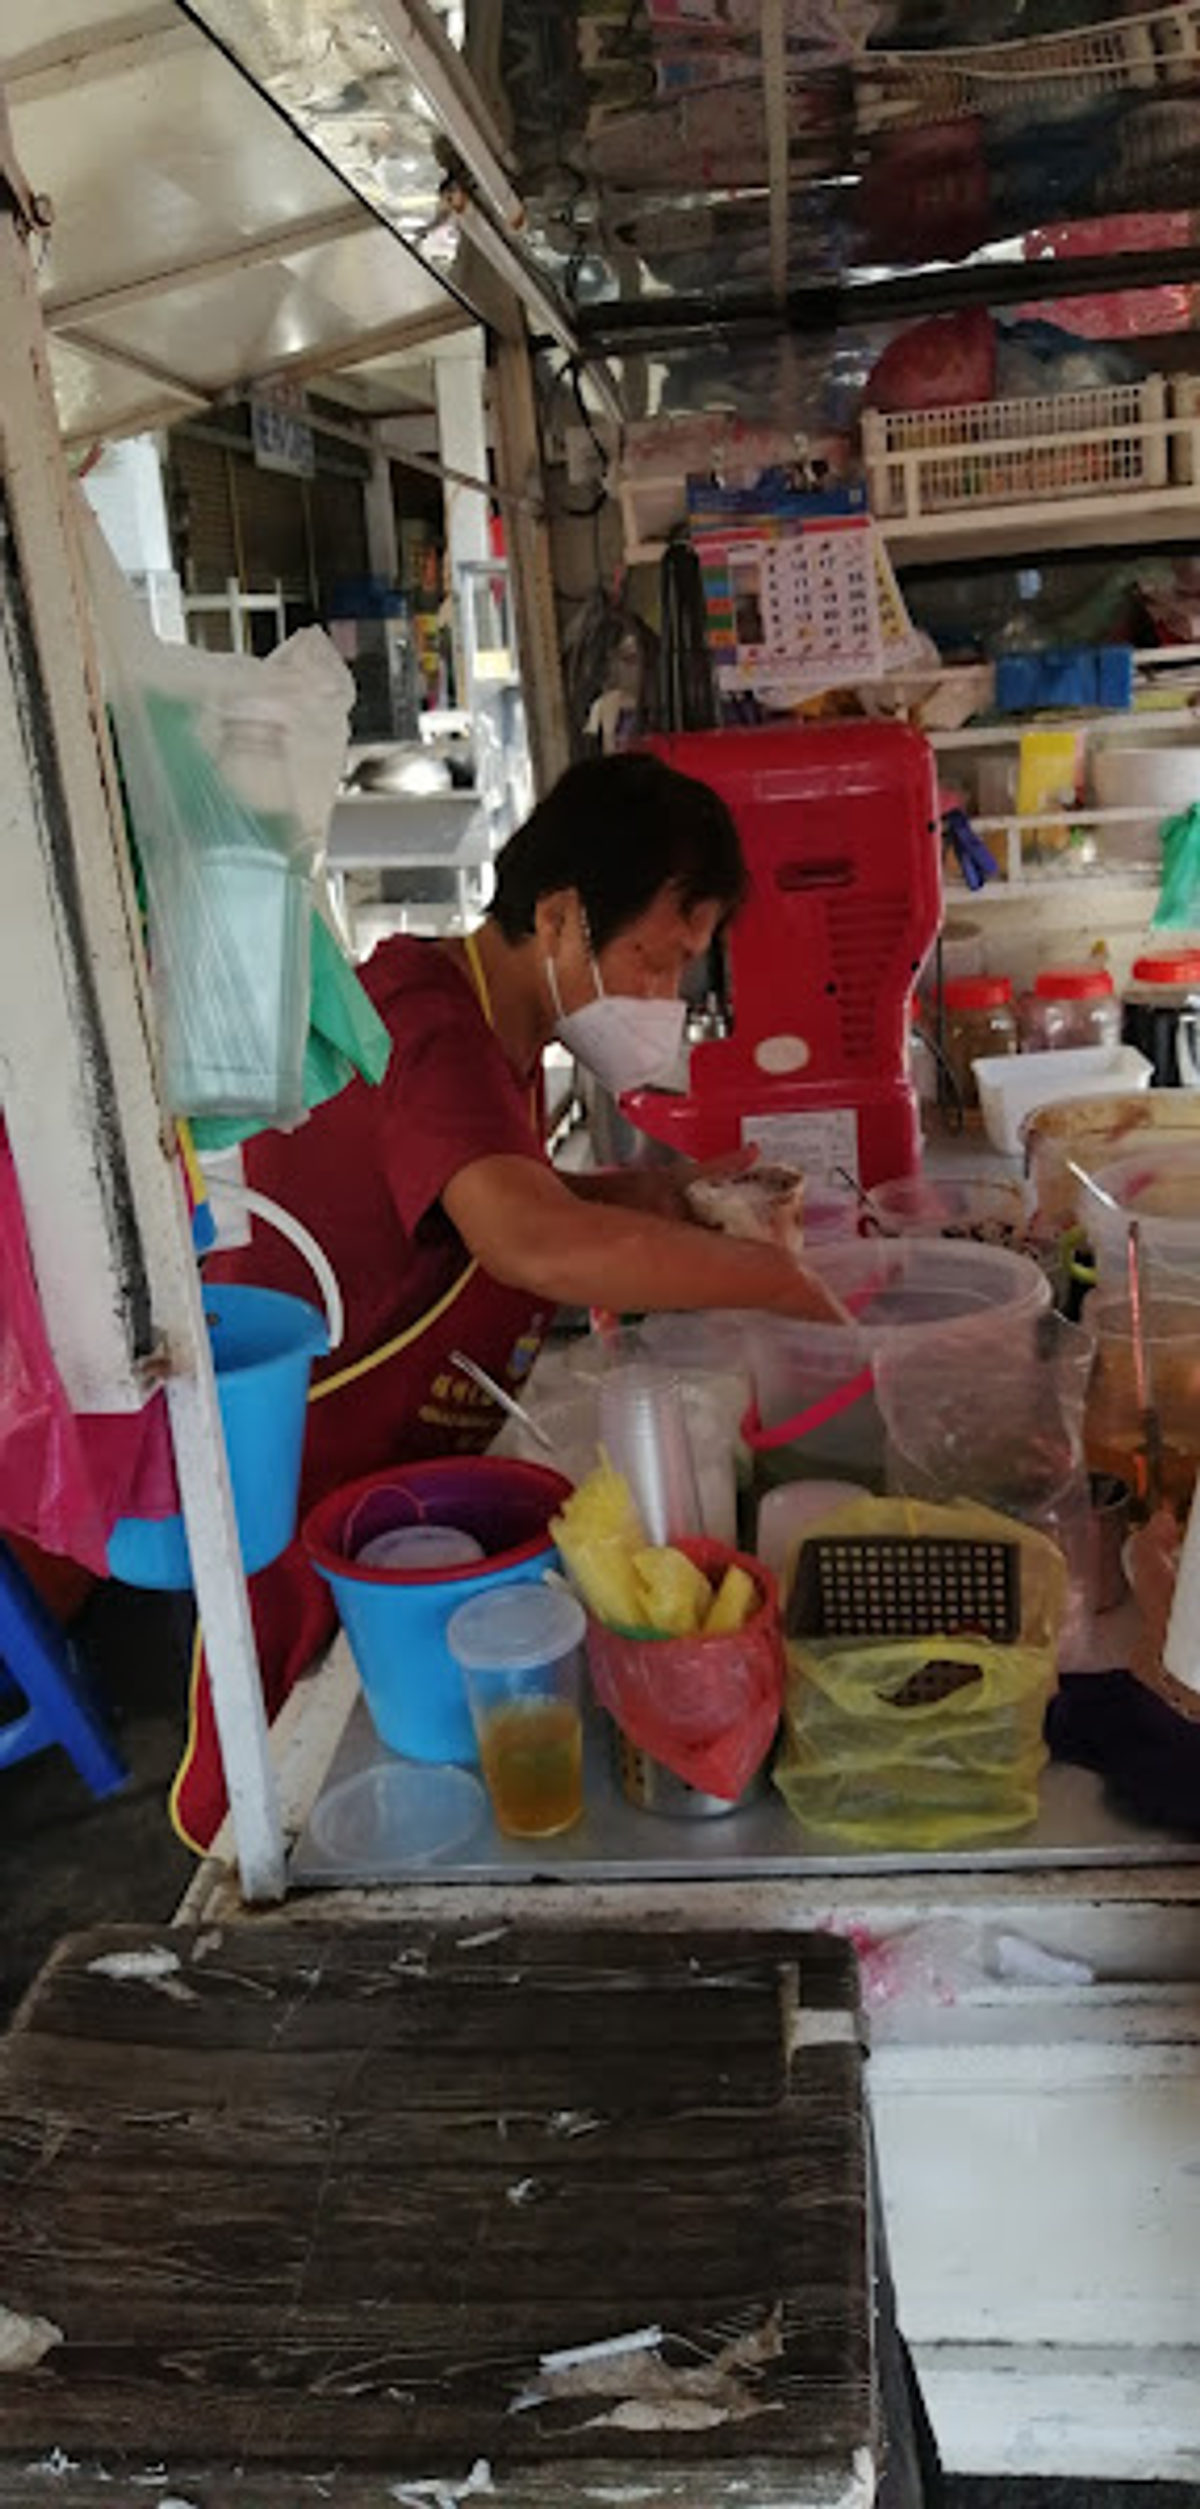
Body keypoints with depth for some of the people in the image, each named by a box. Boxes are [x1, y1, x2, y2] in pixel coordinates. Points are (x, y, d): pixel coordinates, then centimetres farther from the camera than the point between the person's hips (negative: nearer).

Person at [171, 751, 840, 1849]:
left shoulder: (494, 1018, 6)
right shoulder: (429, 1033, -28)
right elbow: (533, 1244, -45)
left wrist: (637, 1193, -3)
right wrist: (779, 1279, -36)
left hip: (402, 1463, 10)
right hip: (308, 1475, -10)